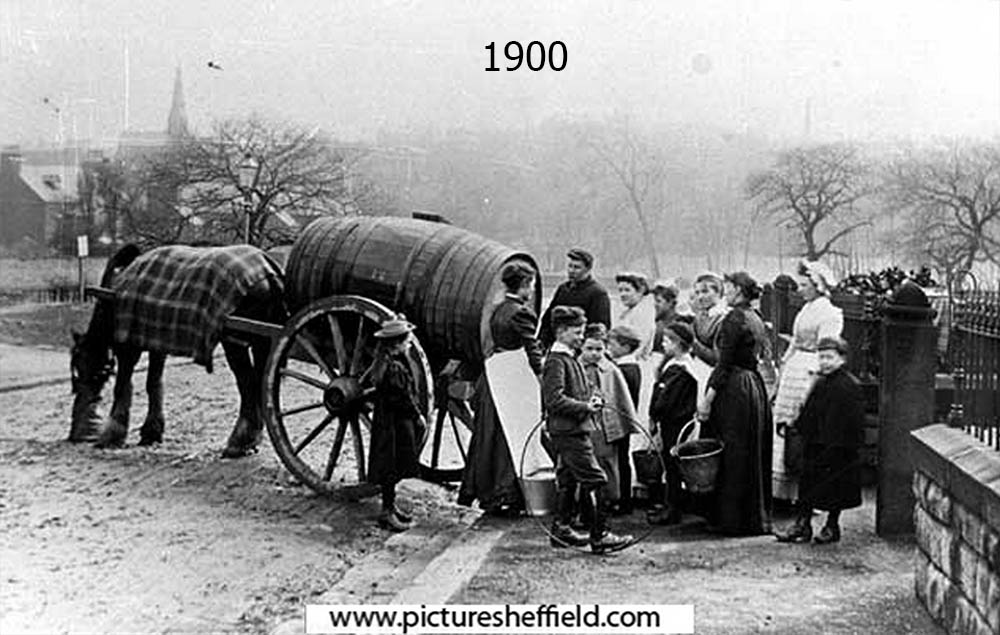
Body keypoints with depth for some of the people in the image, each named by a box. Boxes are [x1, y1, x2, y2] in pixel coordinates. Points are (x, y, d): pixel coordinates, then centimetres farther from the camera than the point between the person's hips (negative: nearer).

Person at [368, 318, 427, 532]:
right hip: (396, 425, -10)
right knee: (392, 467, 0)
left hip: (387, 423, 10)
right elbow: (404, 399, -20)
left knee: (392, 469, 18)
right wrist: (418, 416, -8)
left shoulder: (385, 363, 8)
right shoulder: (394, 368, -23)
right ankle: (387, 512, 8)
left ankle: (390, 505, 29)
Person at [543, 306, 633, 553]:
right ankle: (599, 536, -7)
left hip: (570, 431, 10)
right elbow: (554, 399, -23)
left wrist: (591, 399, 9)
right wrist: (585, 407, -20)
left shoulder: (570, 358, 17)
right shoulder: (556, 361, -15)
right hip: (569, 432, -10)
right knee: (594, 480, -10)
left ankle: (561, 530, 23)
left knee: (568, 479, 15)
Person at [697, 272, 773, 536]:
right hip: (755, 385, 9)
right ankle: (757, 516, 20)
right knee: (753, 456, 13)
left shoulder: (734, 318, -14)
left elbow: (724, 363, -18)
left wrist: (707, 399, -17)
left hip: (734, 388, -9)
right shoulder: (756, 319, 14)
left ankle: (733, 519, 3)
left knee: (732, 457, -3)